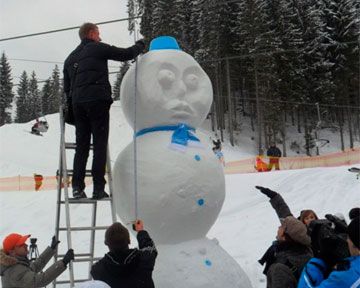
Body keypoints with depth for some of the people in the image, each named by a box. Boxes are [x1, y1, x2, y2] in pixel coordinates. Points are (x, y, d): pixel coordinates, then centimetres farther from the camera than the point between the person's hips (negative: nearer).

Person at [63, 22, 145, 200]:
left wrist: (71, 107, 23)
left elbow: (67, 87, 21)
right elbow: (125, 54, 2)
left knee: (81, 146, 8)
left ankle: (77, 187, 2)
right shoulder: (97, 48, 4)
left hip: (78, 103, 6)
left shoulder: (70, 58, 24)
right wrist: (140, 46, 20)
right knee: (100, 145, -5)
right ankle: (98, 188, -8)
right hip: (97, 101, -6)